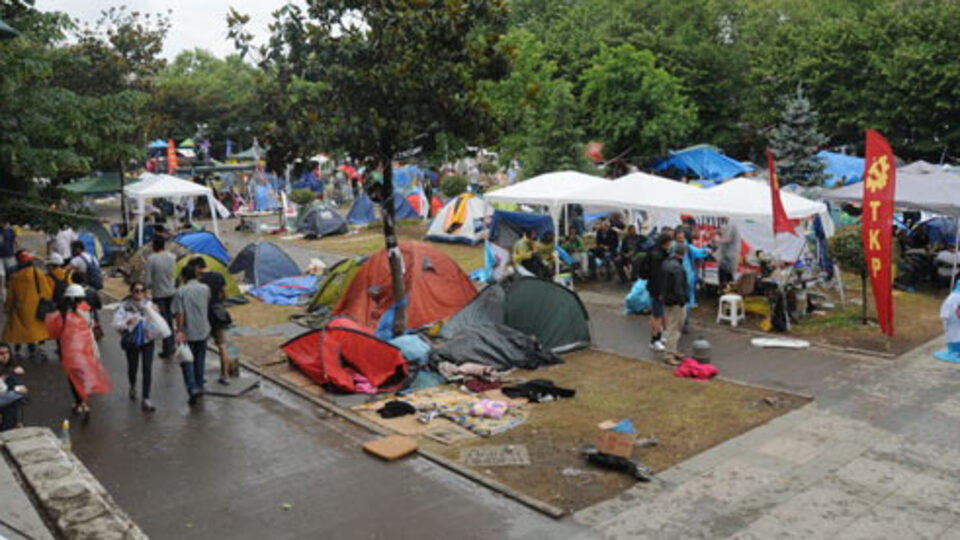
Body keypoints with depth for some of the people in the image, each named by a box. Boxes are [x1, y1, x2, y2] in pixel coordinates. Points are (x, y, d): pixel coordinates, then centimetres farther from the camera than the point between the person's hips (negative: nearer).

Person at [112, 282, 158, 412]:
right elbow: (116, 325, -11)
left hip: (147, 341, 1)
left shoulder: (149, 304, 1)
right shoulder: (125, 306, -8)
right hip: (131, 342, -1)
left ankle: (146, 399, -5)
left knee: (148, 368, -8)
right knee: (132, 367, 15)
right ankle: (133, 387, 49)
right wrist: (127, 322, -29)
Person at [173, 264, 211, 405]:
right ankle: (199, 386, 25)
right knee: (200, 359, 16)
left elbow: (179, 313, -14)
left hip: (187, 332, -3)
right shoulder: (205, 289, -1)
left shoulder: (180, 292, -10)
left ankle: (192, 388, -6)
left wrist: (179, 330, -10)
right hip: (203, 330, 3)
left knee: (186, 361, 6)